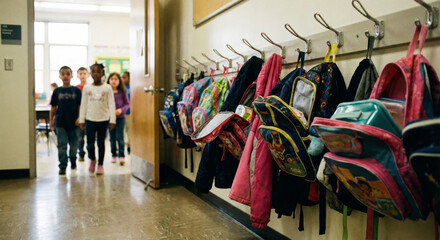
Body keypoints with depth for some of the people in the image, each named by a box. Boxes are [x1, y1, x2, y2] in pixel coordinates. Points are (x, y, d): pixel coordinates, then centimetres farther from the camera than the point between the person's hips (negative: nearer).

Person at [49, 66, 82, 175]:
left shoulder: (76, 90, -1)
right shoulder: (57, 91, 3)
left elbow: (80, 106, -1)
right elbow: (53, 107, 7)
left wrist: (79, 118, -11)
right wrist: (51, 120, 7)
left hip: (73, 122, 0)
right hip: (60, 122, 0)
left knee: (73, 143, 13)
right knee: (62, 145, -1)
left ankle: (73, 161, 35)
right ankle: (62, 166, 4)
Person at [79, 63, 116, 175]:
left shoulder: (107, 88, 1)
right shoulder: (87, 88, 6)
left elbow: (111, 104, -1)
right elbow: (83, 105, 8)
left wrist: (112, 120, -7)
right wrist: (81, 120, 5)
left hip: (103, 119, -1)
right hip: (90, 119, 1)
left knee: (101, 142, 5)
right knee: (90, 142, -1)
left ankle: (100, 164, 18)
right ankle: (92, 159, 26)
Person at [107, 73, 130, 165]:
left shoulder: (122, 92, -2)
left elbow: (127, 104, 1)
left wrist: (121, 110, -15)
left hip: (120, 117, -2)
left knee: (119, 137, -7)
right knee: (112, 137, 10)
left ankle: (121, 156, -4)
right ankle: (114, 155, 22)